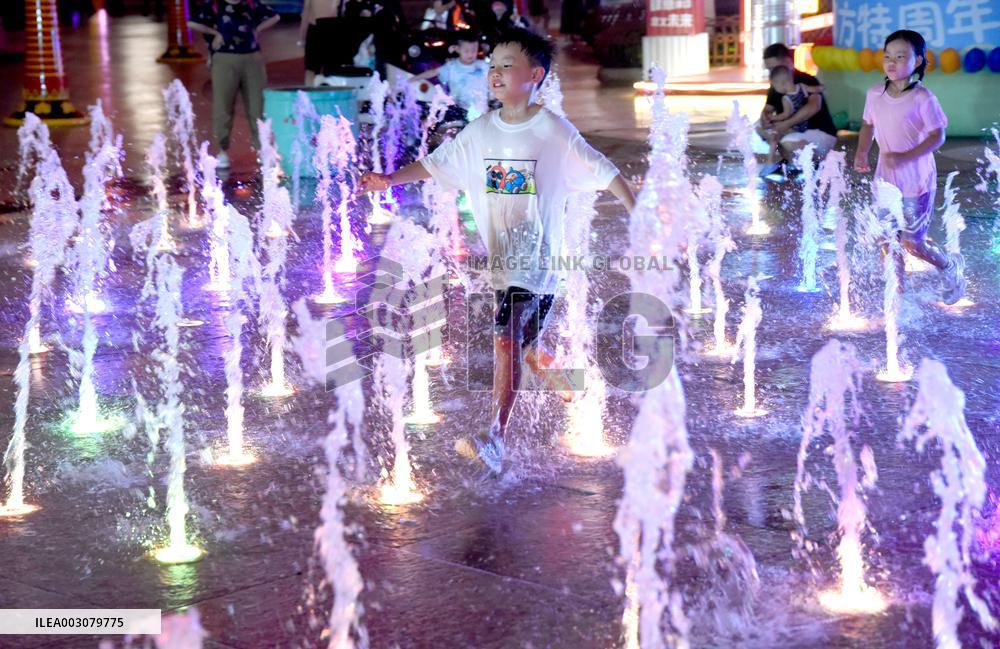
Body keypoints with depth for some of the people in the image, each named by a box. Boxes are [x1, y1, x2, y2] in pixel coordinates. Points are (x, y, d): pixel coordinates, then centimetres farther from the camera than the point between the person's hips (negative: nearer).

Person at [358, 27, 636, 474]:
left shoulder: (555, 132, -7)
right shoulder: (480, 132, 7)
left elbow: (606, 174, -2)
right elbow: (436, 164, 10)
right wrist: (391, 179, -4)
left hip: (538, 257, -6)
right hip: (499, 257, 6)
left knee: (507, 340, -15)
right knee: (523, 344, 16)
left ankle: (494, 438, -16)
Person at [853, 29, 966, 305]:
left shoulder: (922, 98, -15)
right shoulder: (875, 94, 0)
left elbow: (937, 135, -15)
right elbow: (868, 126, 13)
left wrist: (904, 157, -26)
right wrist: (862, 152, -6)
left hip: (916, 180, -5)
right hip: (886, 179, 5)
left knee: (912, 243, 0)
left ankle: (951, 266, 29)